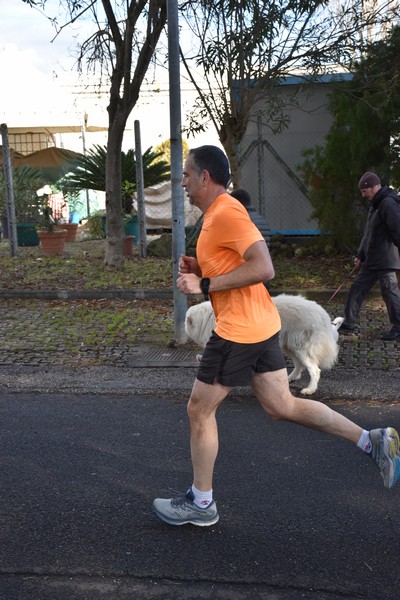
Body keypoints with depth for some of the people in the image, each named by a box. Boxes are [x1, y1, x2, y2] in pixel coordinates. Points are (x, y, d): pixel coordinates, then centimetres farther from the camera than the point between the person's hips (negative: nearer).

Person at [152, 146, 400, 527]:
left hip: (239, 331, -10)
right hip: (259, 326, 10)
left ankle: (200, 503, 20)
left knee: (199, 410, 4)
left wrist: (204, 285, -22)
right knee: (282, 406, 15)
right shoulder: (218, 214, 16)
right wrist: (199, 270, 8)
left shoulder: (225, 212, -16)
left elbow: (263, 268, -25)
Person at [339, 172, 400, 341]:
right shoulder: (375, 204, 15)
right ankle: (348, 322, 17)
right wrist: (360, 254, 18)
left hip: (384, 261, -10)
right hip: (371, 261, 10)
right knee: (357, 288, 10)